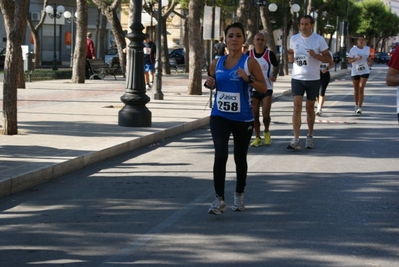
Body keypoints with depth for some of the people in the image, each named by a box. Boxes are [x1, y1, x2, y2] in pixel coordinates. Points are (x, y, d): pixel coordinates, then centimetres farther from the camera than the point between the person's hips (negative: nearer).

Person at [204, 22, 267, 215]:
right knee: (220, 155, -15)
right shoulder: (217, 63, 3)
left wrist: (248, 79, -23)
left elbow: (264, 88, -7)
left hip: (243, 119, -1)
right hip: (219, 117, 1)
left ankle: (239, 194, 34)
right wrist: (209, 84, -4)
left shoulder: (250, 62, -6)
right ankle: (219, 199, -10)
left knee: (240, 158, 12)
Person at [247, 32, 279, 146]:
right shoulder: (249, 54, -2)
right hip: (253, 88, 2)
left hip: (267, 88, -2)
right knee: (255, 114, 3)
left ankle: (266, 132, 19)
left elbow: (276, 66, 9)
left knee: (265, 114, -8)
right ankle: (257, 138, 15)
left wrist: (274, 75, -9)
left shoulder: (270, 54, -6)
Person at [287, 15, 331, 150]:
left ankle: (310, 136, 26)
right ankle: (296, 139, -12)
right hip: (297, 78, 1)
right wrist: (290, 57, -8)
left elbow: (328, 58, -5)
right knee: (297, 107, -10)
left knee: (310, 108, 10)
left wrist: (315, 55, -22)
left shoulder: (319, 40, -6)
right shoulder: (294, 39, 2)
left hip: (313, 79, -1)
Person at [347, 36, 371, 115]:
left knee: (361, 89, -12)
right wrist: (356, 58, -22)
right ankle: (356, 105, 31)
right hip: (355, 72, 0)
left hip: (365, 71, 0)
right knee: (356, 90, 11)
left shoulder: (367, 48, 5)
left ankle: (360, 107, -16)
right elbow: (349, 60, -5)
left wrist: (368, 59, -2)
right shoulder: (353, 49, -4)